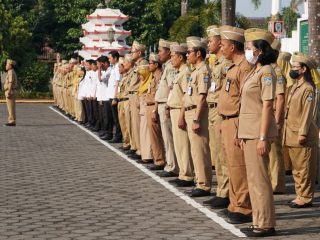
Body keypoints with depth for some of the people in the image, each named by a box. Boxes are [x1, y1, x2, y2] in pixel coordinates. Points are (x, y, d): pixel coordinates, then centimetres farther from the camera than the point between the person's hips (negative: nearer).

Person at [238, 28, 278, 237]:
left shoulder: (266, 72, -12)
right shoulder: (255, 72, 16)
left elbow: (267, 106, -17)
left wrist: (263, 137, -20)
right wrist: (243, 134, 19)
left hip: (259, 131, -10)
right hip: (249, 131, 10)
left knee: (259, 178, -5)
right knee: (253, 177, 13)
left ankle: (266, 224, 2)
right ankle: (260, 221, 20)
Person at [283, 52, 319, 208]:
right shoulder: (294, 87, 15)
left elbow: (307, 113, -17)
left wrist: (302, 133, -20)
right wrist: (287, 131, 17)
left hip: (303, 136, -9)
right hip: (291, 134, 9)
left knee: (304, 169, -3)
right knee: (296, 168, 14)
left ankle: (305, 198, 3)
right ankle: (300, 195, 21)